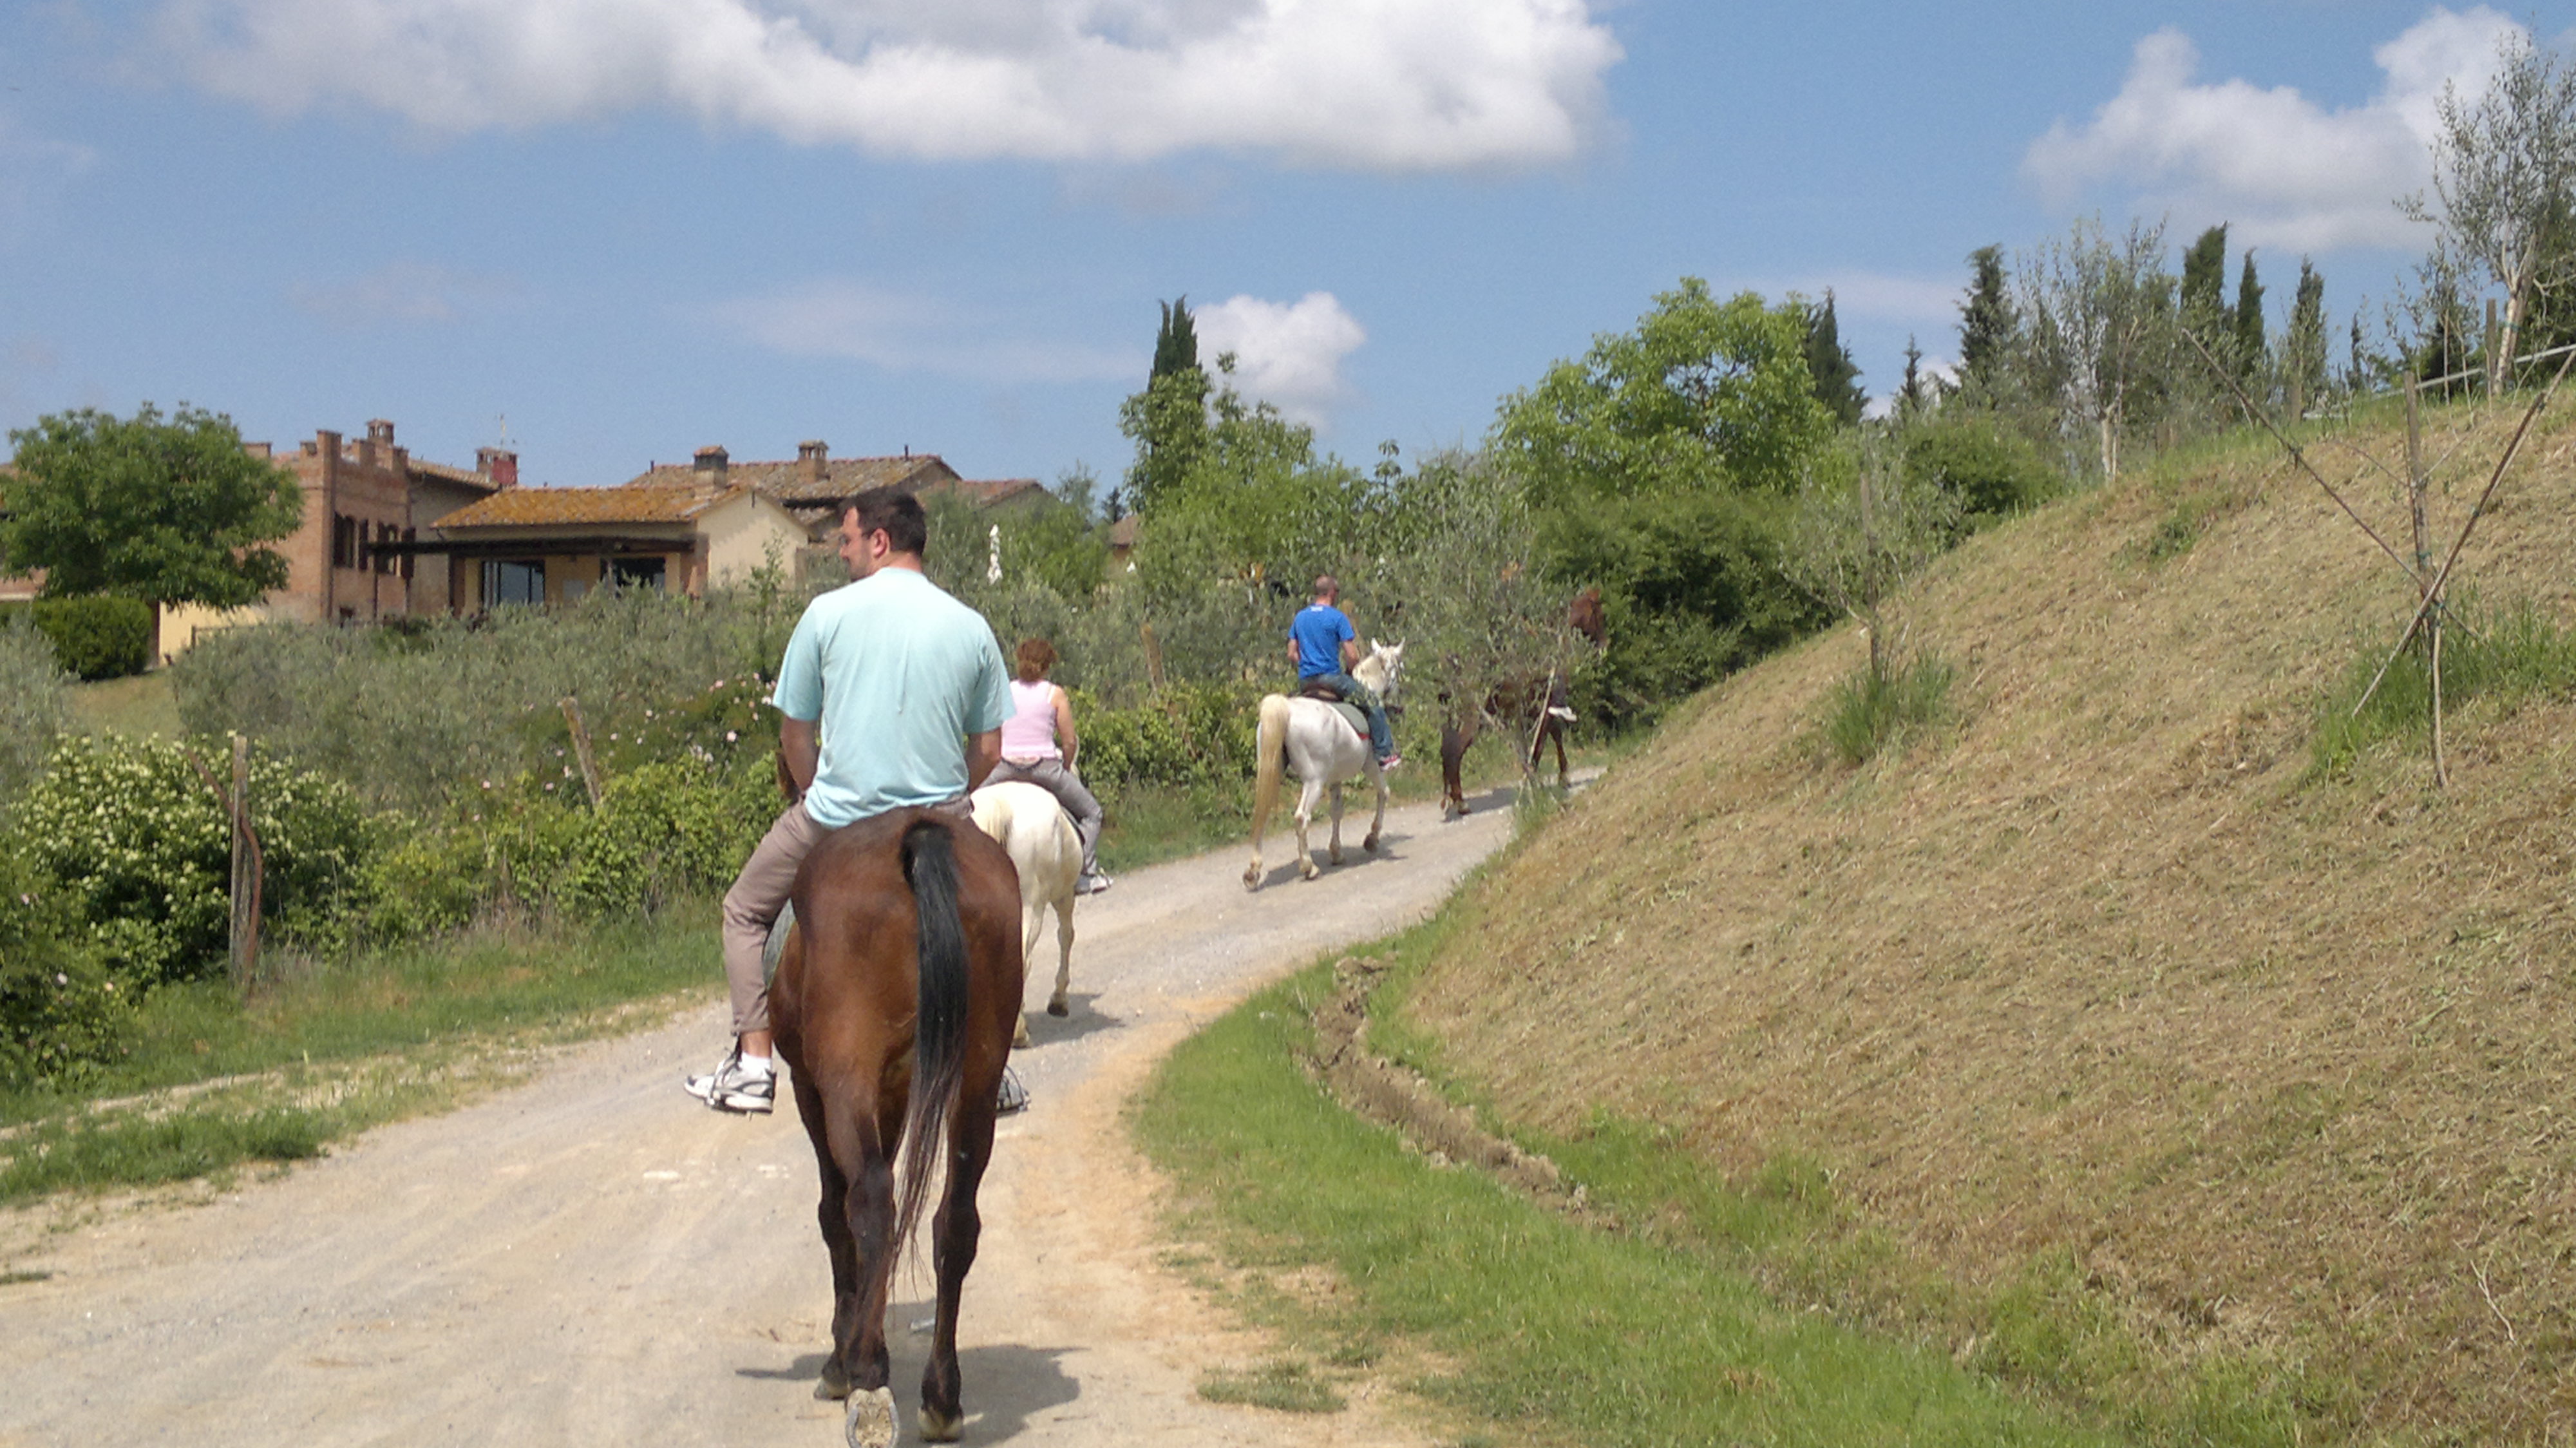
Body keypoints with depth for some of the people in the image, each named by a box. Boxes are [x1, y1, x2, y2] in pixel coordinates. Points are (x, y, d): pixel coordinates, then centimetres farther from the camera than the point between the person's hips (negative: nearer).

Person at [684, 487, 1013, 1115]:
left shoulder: (828, 613, -4)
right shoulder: (971, 627, 2)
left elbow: (794, 736, 3)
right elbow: (988, 751, 5)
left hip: (837, 820, -2)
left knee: (745, 912, 19)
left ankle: (752, 1064, 11)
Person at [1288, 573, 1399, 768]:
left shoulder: (1300, 617, 10)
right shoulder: (1338, 617, -8)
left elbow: (1292, 653, 12)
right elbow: (1352, 656, -12)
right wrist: (1347, 671, 7)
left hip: (1304, 680, 6)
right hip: (1330, 677, -6)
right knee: (1374, 705, 5)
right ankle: (1385, 754, 4)